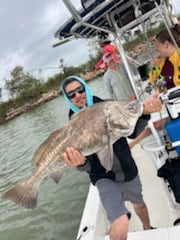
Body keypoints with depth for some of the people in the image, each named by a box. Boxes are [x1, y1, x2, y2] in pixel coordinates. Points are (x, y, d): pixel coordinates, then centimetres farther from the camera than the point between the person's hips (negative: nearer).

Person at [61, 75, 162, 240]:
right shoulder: (73, 125, -12)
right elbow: (86, 166, -18)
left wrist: (143, 113, -27)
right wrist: (80, 162, -42)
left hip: (128, 171, 4)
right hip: (104, 178, -3)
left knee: (139, 203, 29)